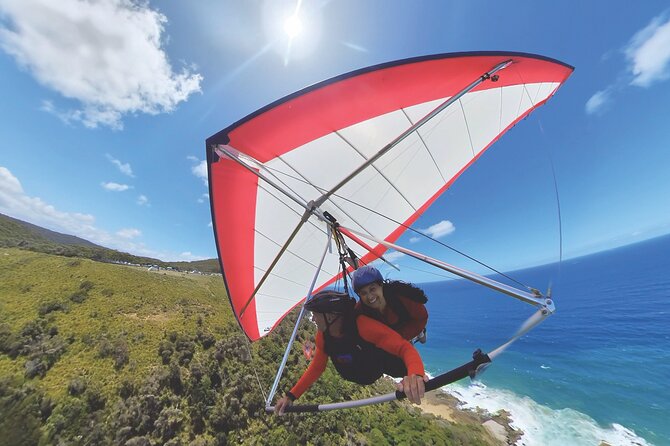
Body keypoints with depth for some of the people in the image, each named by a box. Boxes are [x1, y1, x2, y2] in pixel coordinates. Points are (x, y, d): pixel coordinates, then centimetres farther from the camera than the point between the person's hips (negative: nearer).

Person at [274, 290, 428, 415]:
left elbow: (406, 348, -47)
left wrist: (416, 374, -67)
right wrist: (291, 396, -12)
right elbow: (317, 367, -8)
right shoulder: (322, 336, -24)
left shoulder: (363, 325, -44)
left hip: (388, 360, -4)